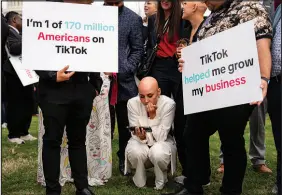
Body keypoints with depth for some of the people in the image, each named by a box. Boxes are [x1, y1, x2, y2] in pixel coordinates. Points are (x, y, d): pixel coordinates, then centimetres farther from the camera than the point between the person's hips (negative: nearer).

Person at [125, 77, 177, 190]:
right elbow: (135, 134, -14)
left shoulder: (168, 104, -23)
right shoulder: (132, 103, -18)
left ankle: (161, 179, 0)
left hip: (161, 142, -1)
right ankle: (139, 179, 1)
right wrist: (141, 137, -37)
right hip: (141, 141, 1)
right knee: (134, 152, -33)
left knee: (158, 153, -35)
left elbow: (161, 137, -23)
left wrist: (153, 116, -33)